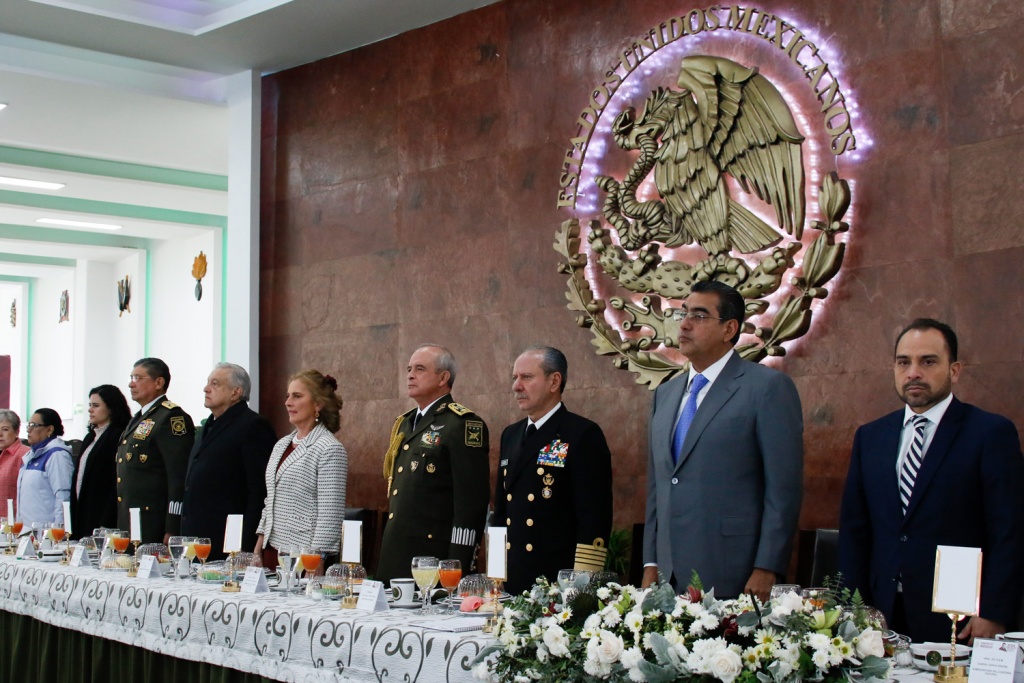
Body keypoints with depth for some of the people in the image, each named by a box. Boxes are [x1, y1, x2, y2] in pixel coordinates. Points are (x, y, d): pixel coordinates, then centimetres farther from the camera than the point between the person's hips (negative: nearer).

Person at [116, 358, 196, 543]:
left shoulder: (172, 417, -11)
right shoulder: (138, 419, 20)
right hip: (128, 525, 9)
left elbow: (180, 478, -17)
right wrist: (121, 526, 19)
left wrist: (172, 531, -20)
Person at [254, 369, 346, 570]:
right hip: (272, 552, 7)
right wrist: (257, 552, 14)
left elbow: (330, 515, -14)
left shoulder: (330, 449, -11)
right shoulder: (281, 446, 13)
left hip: (305, 558, -7)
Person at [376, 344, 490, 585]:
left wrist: (458, 568, -18)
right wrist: (386, 552, 19)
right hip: (394, 559, 8)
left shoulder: (464, 424, -9)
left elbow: (470, 501, -14)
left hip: (434, 558, -8)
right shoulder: (403, 424, 18)